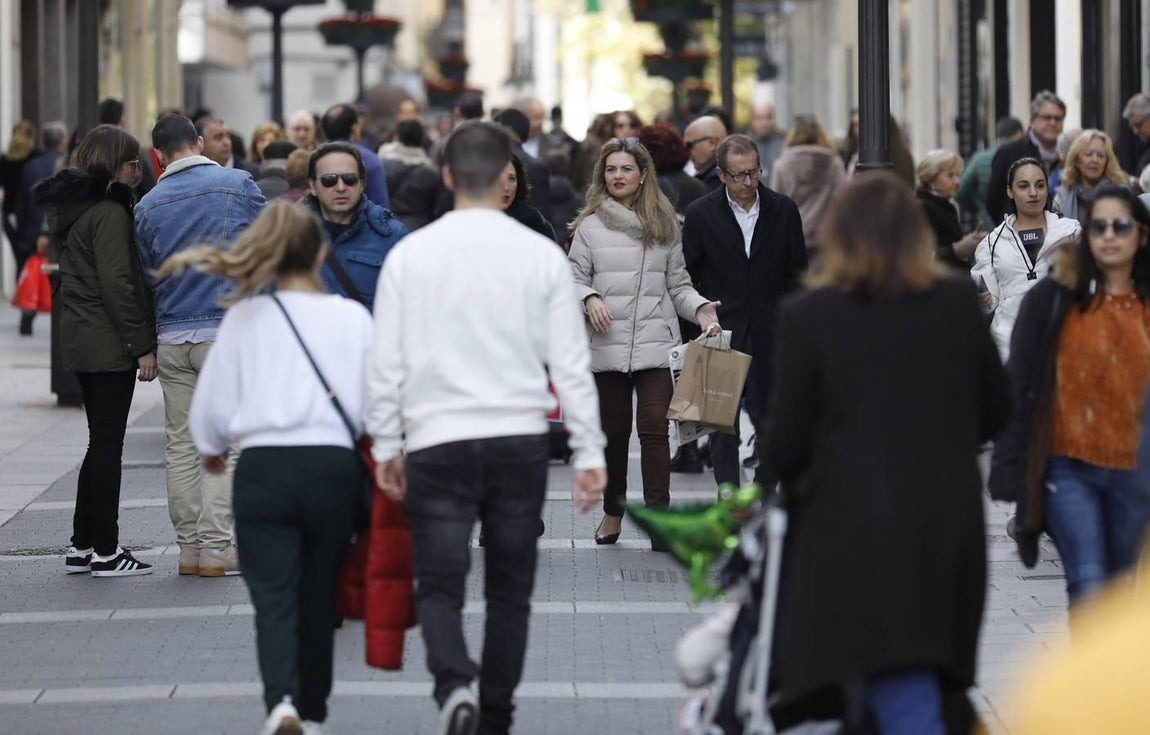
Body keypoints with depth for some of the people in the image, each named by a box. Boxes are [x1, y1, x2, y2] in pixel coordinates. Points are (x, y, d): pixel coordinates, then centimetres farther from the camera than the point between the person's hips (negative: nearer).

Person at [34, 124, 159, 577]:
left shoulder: (69, 208, 14)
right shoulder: (109, 212, -15)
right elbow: (117, 284, -20)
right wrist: (142, 345, -17)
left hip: (78, 338, 9)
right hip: (109, 344, -9)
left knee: (102, 442, 15)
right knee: (108, 444, -4)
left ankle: (82, 547, 17)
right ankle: (105, 552, 0)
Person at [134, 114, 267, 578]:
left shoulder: (148, 206, 4)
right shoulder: (237, 184, -3)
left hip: (172, 338, 3)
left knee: (180, 445, 10)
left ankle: (190, 547, 12)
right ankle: (215, 547, -7)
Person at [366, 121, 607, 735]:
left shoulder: (410, 254, -2)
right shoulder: (541, 255, -2)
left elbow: (386, 362, 0)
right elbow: (571, 364, -1)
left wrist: (386, 447, 10)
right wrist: (588, 454, 4)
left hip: (437, 444, -1)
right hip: (520, 441, 1)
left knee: (439, 585, 3)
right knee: (509, 590, 12)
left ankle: (455, 685, -23)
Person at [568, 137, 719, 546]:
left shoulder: (665, 225, 11)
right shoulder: (590, 226, 6)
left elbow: (677, 283, 14)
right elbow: (574, 278, 6)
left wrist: (699, 309, -3)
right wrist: (589, 299, -15)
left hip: (656, 344, 0)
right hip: (607, 344, 0)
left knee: (654, 428, -12)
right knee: (612, 432, 8)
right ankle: (613, 512, 26)